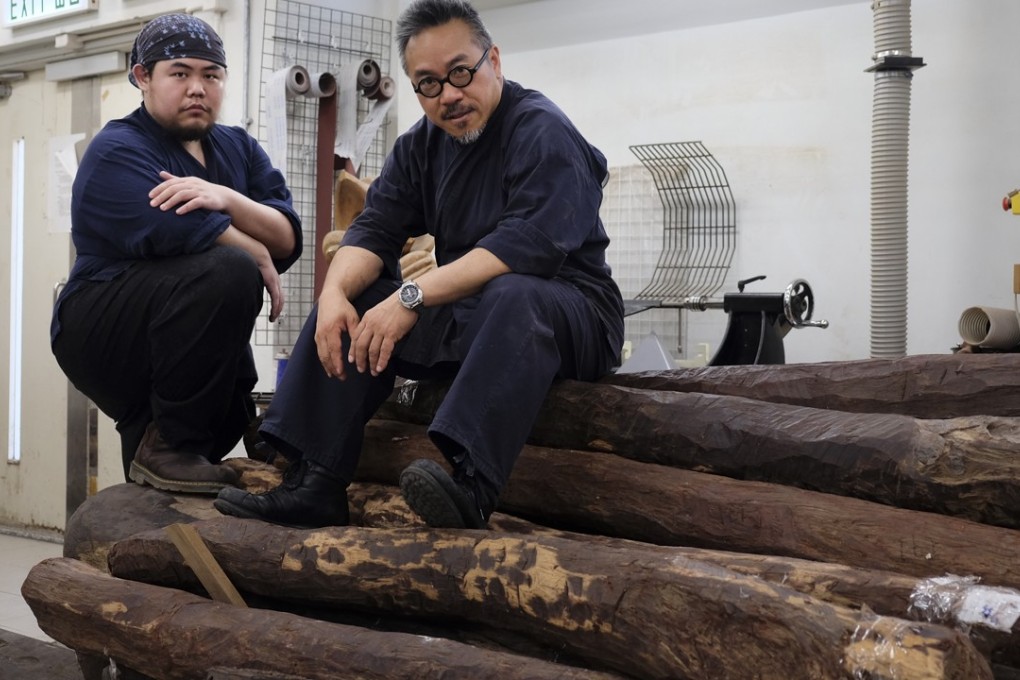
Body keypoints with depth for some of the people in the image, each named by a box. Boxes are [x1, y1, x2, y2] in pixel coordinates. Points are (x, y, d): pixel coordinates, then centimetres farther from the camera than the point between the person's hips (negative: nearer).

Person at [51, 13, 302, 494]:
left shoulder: (239, 148, 9)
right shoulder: (117, 150, -11)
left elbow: (287, 238, -7)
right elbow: (176, 232, -30)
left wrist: (225, 198, -25)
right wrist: (261, 261, -17)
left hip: (176, 343, 8)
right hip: (101, 332, -7)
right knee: (229, 271, -31)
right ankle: (166, 447, -21)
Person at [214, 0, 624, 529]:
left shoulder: (542, 132, -13)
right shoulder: (421, 145, 10)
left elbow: (529, 243, -28)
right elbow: (374, 228, 3)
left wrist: (413, 296, -32)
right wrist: (334, 294, -20)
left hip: (570, 314, -7)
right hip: (466, 317, 7)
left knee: (512, 296, -37)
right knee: (353, 302, -4)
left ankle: (471, 486, -52)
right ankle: (315, 484, -13)